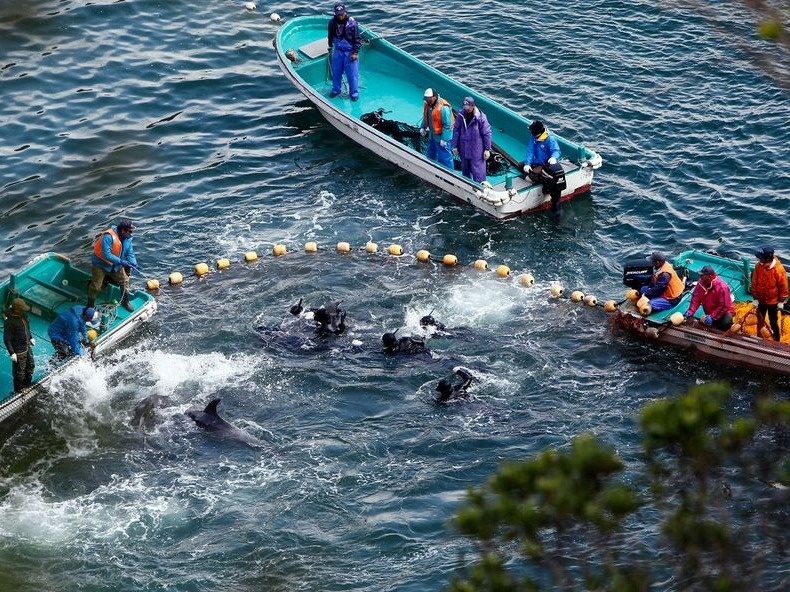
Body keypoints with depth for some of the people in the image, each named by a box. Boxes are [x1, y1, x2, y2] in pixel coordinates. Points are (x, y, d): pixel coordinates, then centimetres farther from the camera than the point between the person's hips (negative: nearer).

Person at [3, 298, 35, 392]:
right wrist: (12, 353, -24)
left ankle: (27, 385, 48)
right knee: (19, 373, 9)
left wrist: (30, 338, 19)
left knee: (30, 366, 25)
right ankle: (19, 391, 29)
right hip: (19, 352, -8)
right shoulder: (10, 322, -29)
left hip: (27, 348, 8)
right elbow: (7, 339, -24)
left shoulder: (23, 316, -6)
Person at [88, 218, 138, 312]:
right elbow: (106, 254, -37)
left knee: (124, 281, 8)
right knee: (96, 286, -1)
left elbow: (130, 253, -4)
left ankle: (125, 302, 28)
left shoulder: (128, 238, -9)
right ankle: (90, 306, 15)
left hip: (116, 265, 6)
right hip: (101, 264, -6)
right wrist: (120, 261, -41)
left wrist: (134, 264, -22)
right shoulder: (108, 237, -33)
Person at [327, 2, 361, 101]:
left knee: (352, 74, 1)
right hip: (337, 51, 4)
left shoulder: (352, 22, -19)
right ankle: (336, 90, 34)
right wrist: (330, 48, 18)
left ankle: (354, 93, 15)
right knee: (336, 72, 14)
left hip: (350, 52, -4)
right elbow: (330, 36, 10)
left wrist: (355, 52, -15)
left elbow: (358, 39, -12)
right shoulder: (332, 22, -9)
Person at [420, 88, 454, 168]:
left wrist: (444, 139, -25)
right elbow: (425, 117, 18)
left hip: (441, 137, -9)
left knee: (444, 158, -2)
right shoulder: (428, 105, -2)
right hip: (432, 135, 9)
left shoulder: (443, 108, -28)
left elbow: (447, 125, -26)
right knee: (430, 155, 24)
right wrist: (422, 127, 5)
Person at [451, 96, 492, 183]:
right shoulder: (461, 115, -4)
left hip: (477, 151, -5)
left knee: (477, 172, -2)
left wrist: (487, 149, -8)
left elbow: (487, 133, -10)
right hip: (464, 149, 5)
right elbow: (456, 131, 5)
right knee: (465, 170, 19)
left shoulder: (480, 117, -16)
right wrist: (455, 146, 5)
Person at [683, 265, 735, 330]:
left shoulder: (722, 287, -29)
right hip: (710, 312, 6)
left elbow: (724, 306, -27)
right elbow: (696, 297, -8)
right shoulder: (701, 283, -11)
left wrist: (712, 317, -32)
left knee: (725, 324, -32)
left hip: (724, 311, -6)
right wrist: (691, 311, -22)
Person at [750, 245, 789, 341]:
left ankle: (776, 341, 29)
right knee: (760, 321, 20)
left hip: (773, 302, -4)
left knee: (773, 322, 11)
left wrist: (781, 301, -7)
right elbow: (754, 282, -4)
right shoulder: (758, 266, -16)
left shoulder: (779, 269, -26)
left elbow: (783, 286, -14)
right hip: (761, 300, 4)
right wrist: (755, 298, -1)